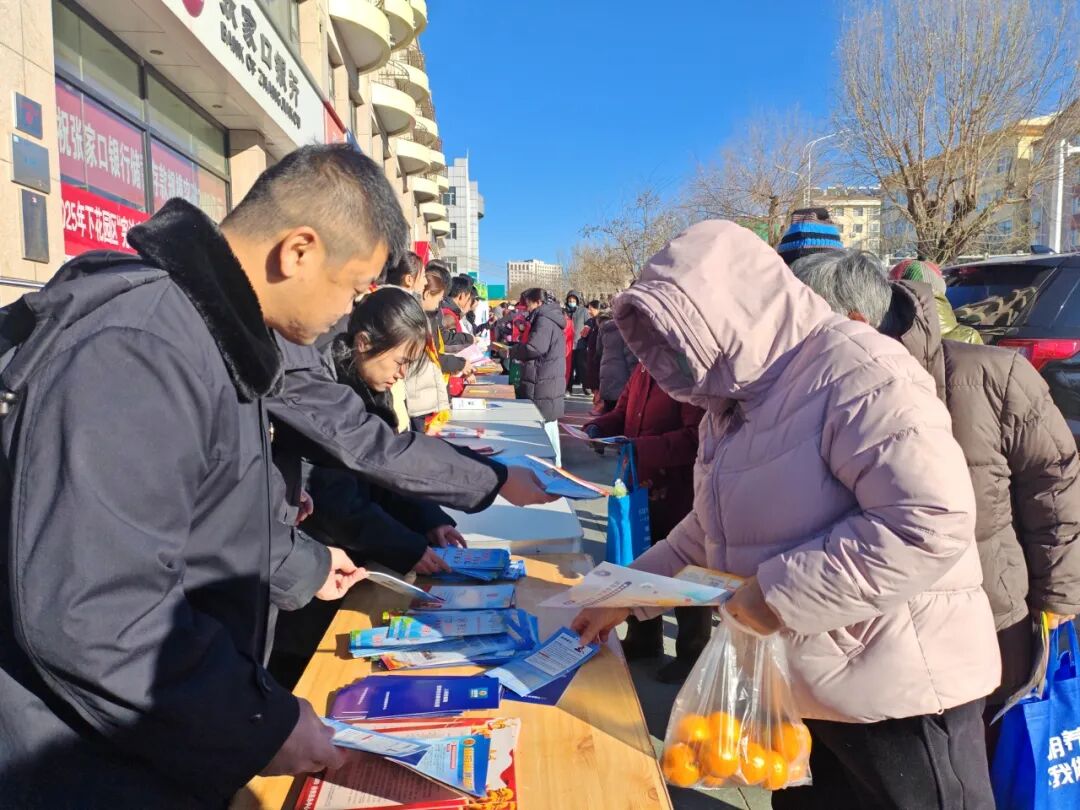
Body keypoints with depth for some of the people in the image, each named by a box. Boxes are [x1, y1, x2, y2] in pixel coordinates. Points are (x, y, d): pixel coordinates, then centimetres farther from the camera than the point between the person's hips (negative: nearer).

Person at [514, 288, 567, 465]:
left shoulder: (544, 319, -15)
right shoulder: (550, 318, 17)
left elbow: (533, 348, -23)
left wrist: (513, 351, -6)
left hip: (543, 383, -11)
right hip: (548, 381, 11)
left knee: (543, 425, -8)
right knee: (548, 423, 15)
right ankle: (553, 462, 23)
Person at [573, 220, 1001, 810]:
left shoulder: (856, 372, -21)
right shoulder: (735, 400, 8)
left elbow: (933, 521, -29)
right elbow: (709, 531, 14)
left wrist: (781, 591, -26)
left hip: (897, 693, -8)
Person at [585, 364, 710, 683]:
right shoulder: (646, 366, 6)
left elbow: (696, 437, -27)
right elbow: (623, 411, 15)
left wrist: (639, 448, -32)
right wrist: (597, 428, -4)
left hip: (682, 495, -8)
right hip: (642, 487, 9)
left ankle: (693, 654, 31)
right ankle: (643, 639, 44)